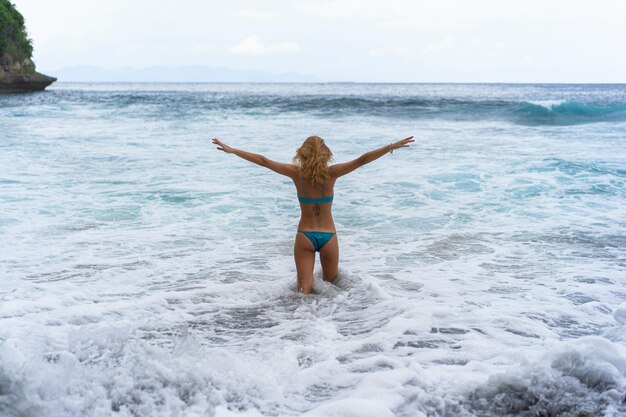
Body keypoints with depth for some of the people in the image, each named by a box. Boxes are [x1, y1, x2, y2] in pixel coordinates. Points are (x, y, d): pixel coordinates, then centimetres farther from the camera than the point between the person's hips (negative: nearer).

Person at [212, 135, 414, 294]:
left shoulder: (297, 173, -8)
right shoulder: (331, 173, -10)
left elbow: (262, 160, -4)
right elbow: (362, 160, -12)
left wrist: (231, 150, 3)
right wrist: (392, 147, -8)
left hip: (305, 236, 0)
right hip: (328, 236, 0)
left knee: (304, 289, 1)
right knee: (330, 285, 20)